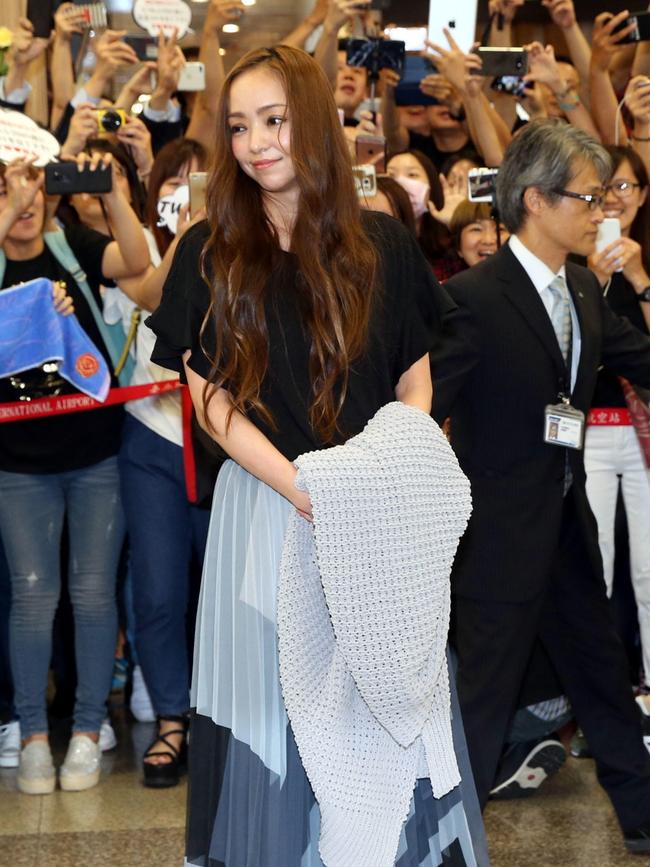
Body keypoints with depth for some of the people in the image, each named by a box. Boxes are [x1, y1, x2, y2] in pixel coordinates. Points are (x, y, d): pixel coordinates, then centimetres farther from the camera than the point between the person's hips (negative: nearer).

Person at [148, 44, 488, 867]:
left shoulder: (383, 244, 2)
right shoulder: (209, 252, -1)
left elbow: (415, 380, 7)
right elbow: (212, 399, -4)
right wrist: (307, 490, -16)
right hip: (264, 505, -1)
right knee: (271, 705, 5)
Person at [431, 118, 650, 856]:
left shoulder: (583, 290, 4)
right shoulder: (474, 298, -20)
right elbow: (419, 412, -19)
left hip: (568, 525, 8)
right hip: (501, 537, -8)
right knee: (484, 699, 4)